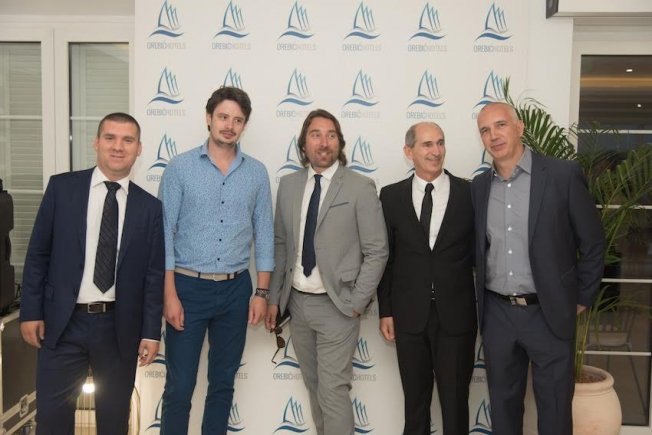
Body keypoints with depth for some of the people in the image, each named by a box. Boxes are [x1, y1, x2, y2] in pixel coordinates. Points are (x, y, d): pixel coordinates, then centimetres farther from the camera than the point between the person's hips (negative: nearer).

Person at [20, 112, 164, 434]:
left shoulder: (149, 206, 1)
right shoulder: (62, 187, 0)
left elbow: (153, 274, 1)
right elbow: (37, 253, 3)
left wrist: (151, 332, -1)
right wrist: (30, 311, -1)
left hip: (119, 328, 1)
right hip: (64, 323, 0)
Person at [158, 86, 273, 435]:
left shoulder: (257, 173, 4)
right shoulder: (180, 167, -4)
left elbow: (263, 235, 6)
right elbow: (165, 233, -5)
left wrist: (261, 292, 1)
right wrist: (170, 294, -11)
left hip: (236, 290, 3)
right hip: (188, 287, -2)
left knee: (223, 382, 15)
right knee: (179, 385, 5)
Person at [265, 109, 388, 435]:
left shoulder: (360, 187, -9)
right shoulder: (288, 185, 4)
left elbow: (377, 252, -8)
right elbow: (280, 245, 9)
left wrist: (356, 303, -11)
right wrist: (274, 297, 7)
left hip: (336, 305, -4)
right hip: (296, 302, 5)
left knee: (333, 391, -2)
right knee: (314, 386, 18)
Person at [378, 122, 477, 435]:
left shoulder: (470, 193, -2)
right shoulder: (391, 196, 2)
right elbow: (385, 257, 4)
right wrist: (385, 311, 3)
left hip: (456, 314, -1)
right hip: (409, 315, 1)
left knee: (455, 400, 11)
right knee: (415, 399, 16)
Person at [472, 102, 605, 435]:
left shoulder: (563, 175, -9)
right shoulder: (479, 186, 5)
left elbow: (592, 242, -3)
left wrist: (581, 299, 0)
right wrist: (482, 299, 10)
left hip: (549, 314, -3)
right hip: (497, 314, 4)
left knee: (554, 408, 9)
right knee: (502, 403, 16)